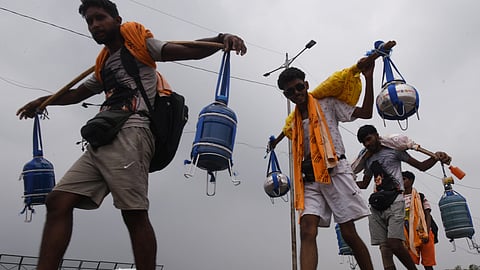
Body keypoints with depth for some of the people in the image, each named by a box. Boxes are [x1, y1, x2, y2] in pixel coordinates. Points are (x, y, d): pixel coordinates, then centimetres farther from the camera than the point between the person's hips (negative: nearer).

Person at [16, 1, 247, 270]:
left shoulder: (140, 43, 12)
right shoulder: (104, 64, 32)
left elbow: (190, 51, -1)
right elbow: (77, 93, 46)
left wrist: (222, 39, -17)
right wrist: (42, 101, 56)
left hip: (129, 134, -8)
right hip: (101, 140, 8)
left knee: (134, 213, -15)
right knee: (58, 202, -3)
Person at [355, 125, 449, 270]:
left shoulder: (393, 150, 8)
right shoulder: (368, 160, 23)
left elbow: (421, 166, 9)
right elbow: (364, 184, 32)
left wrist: (436, 158, -11)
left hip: (394, 202, -5)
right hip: (376, 205, 5)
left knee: (394, 244, -19)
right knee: (384, 247, -5)